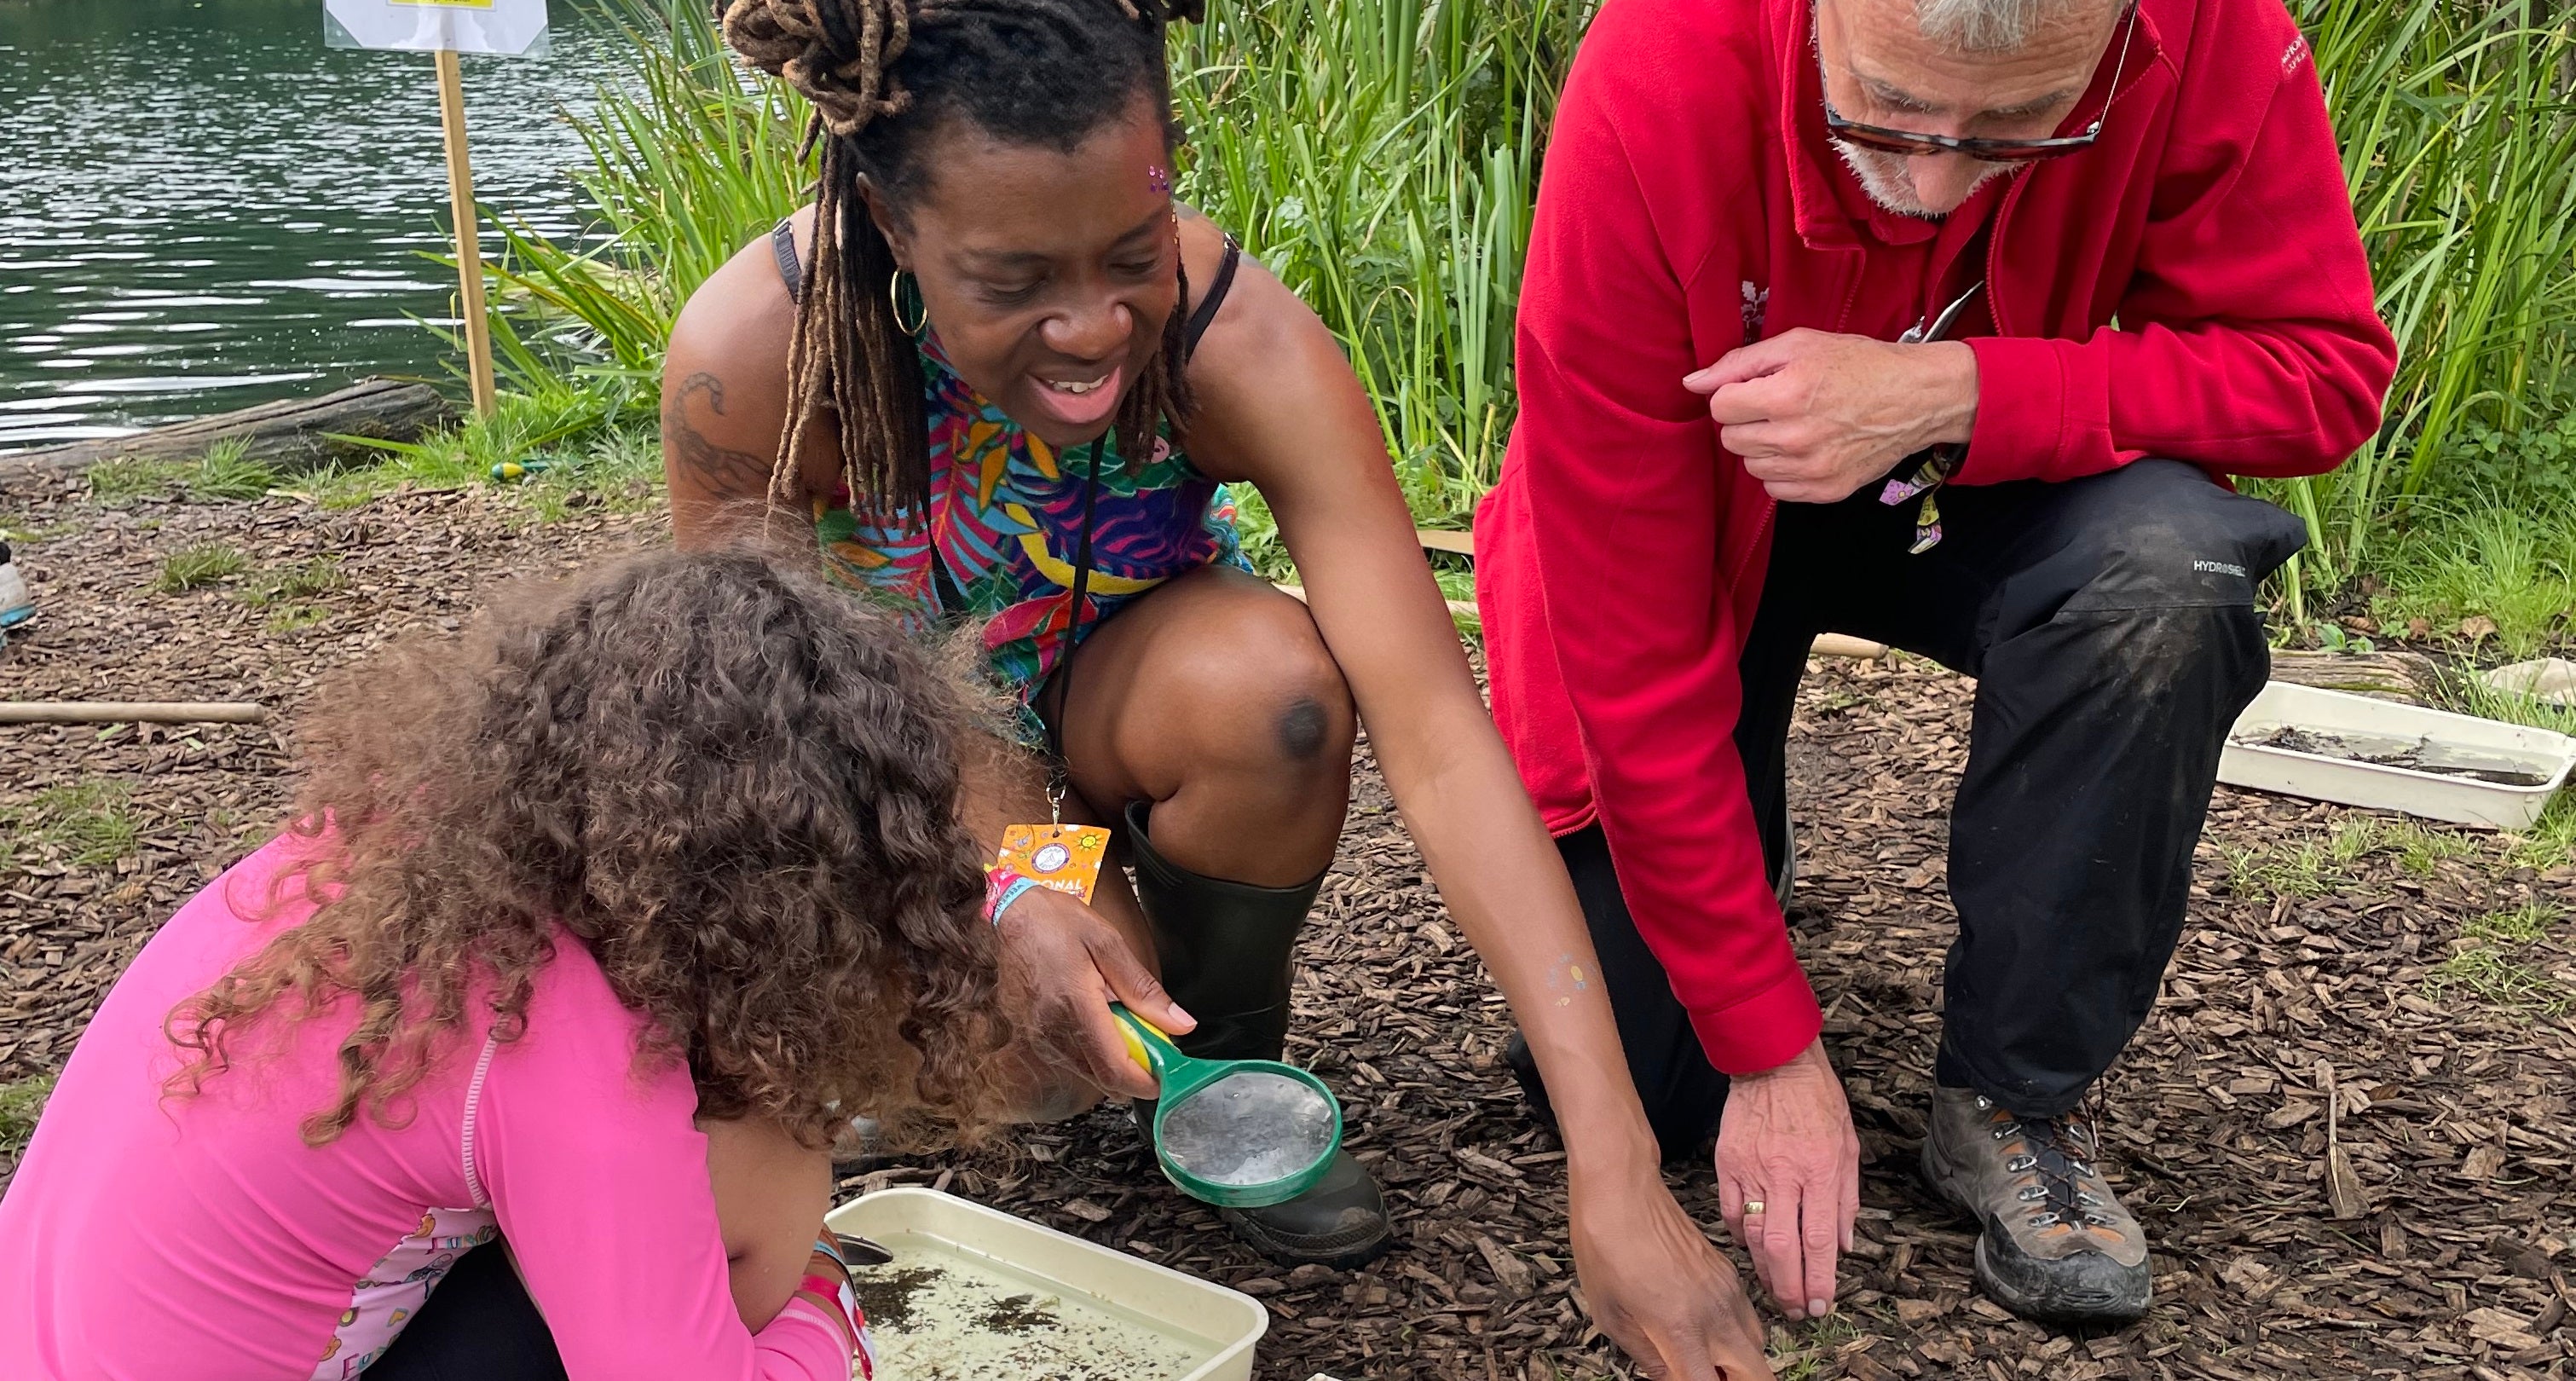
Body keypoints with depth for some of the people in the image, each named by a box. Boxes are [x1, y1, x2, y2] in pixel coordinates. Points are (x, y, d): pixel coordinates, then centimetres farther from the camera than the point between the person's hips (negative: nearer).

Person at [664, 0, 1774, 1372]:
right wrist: (1002, 891, -35)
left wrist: (1614, 1175, -45)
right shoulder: (751, 353, -31)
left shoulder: (1242, 344, -32)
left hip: (1123, 693, 1)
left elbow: (1440, 741, -38)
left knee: (1270, 684, -35)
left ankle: (1230, 1066, -4)